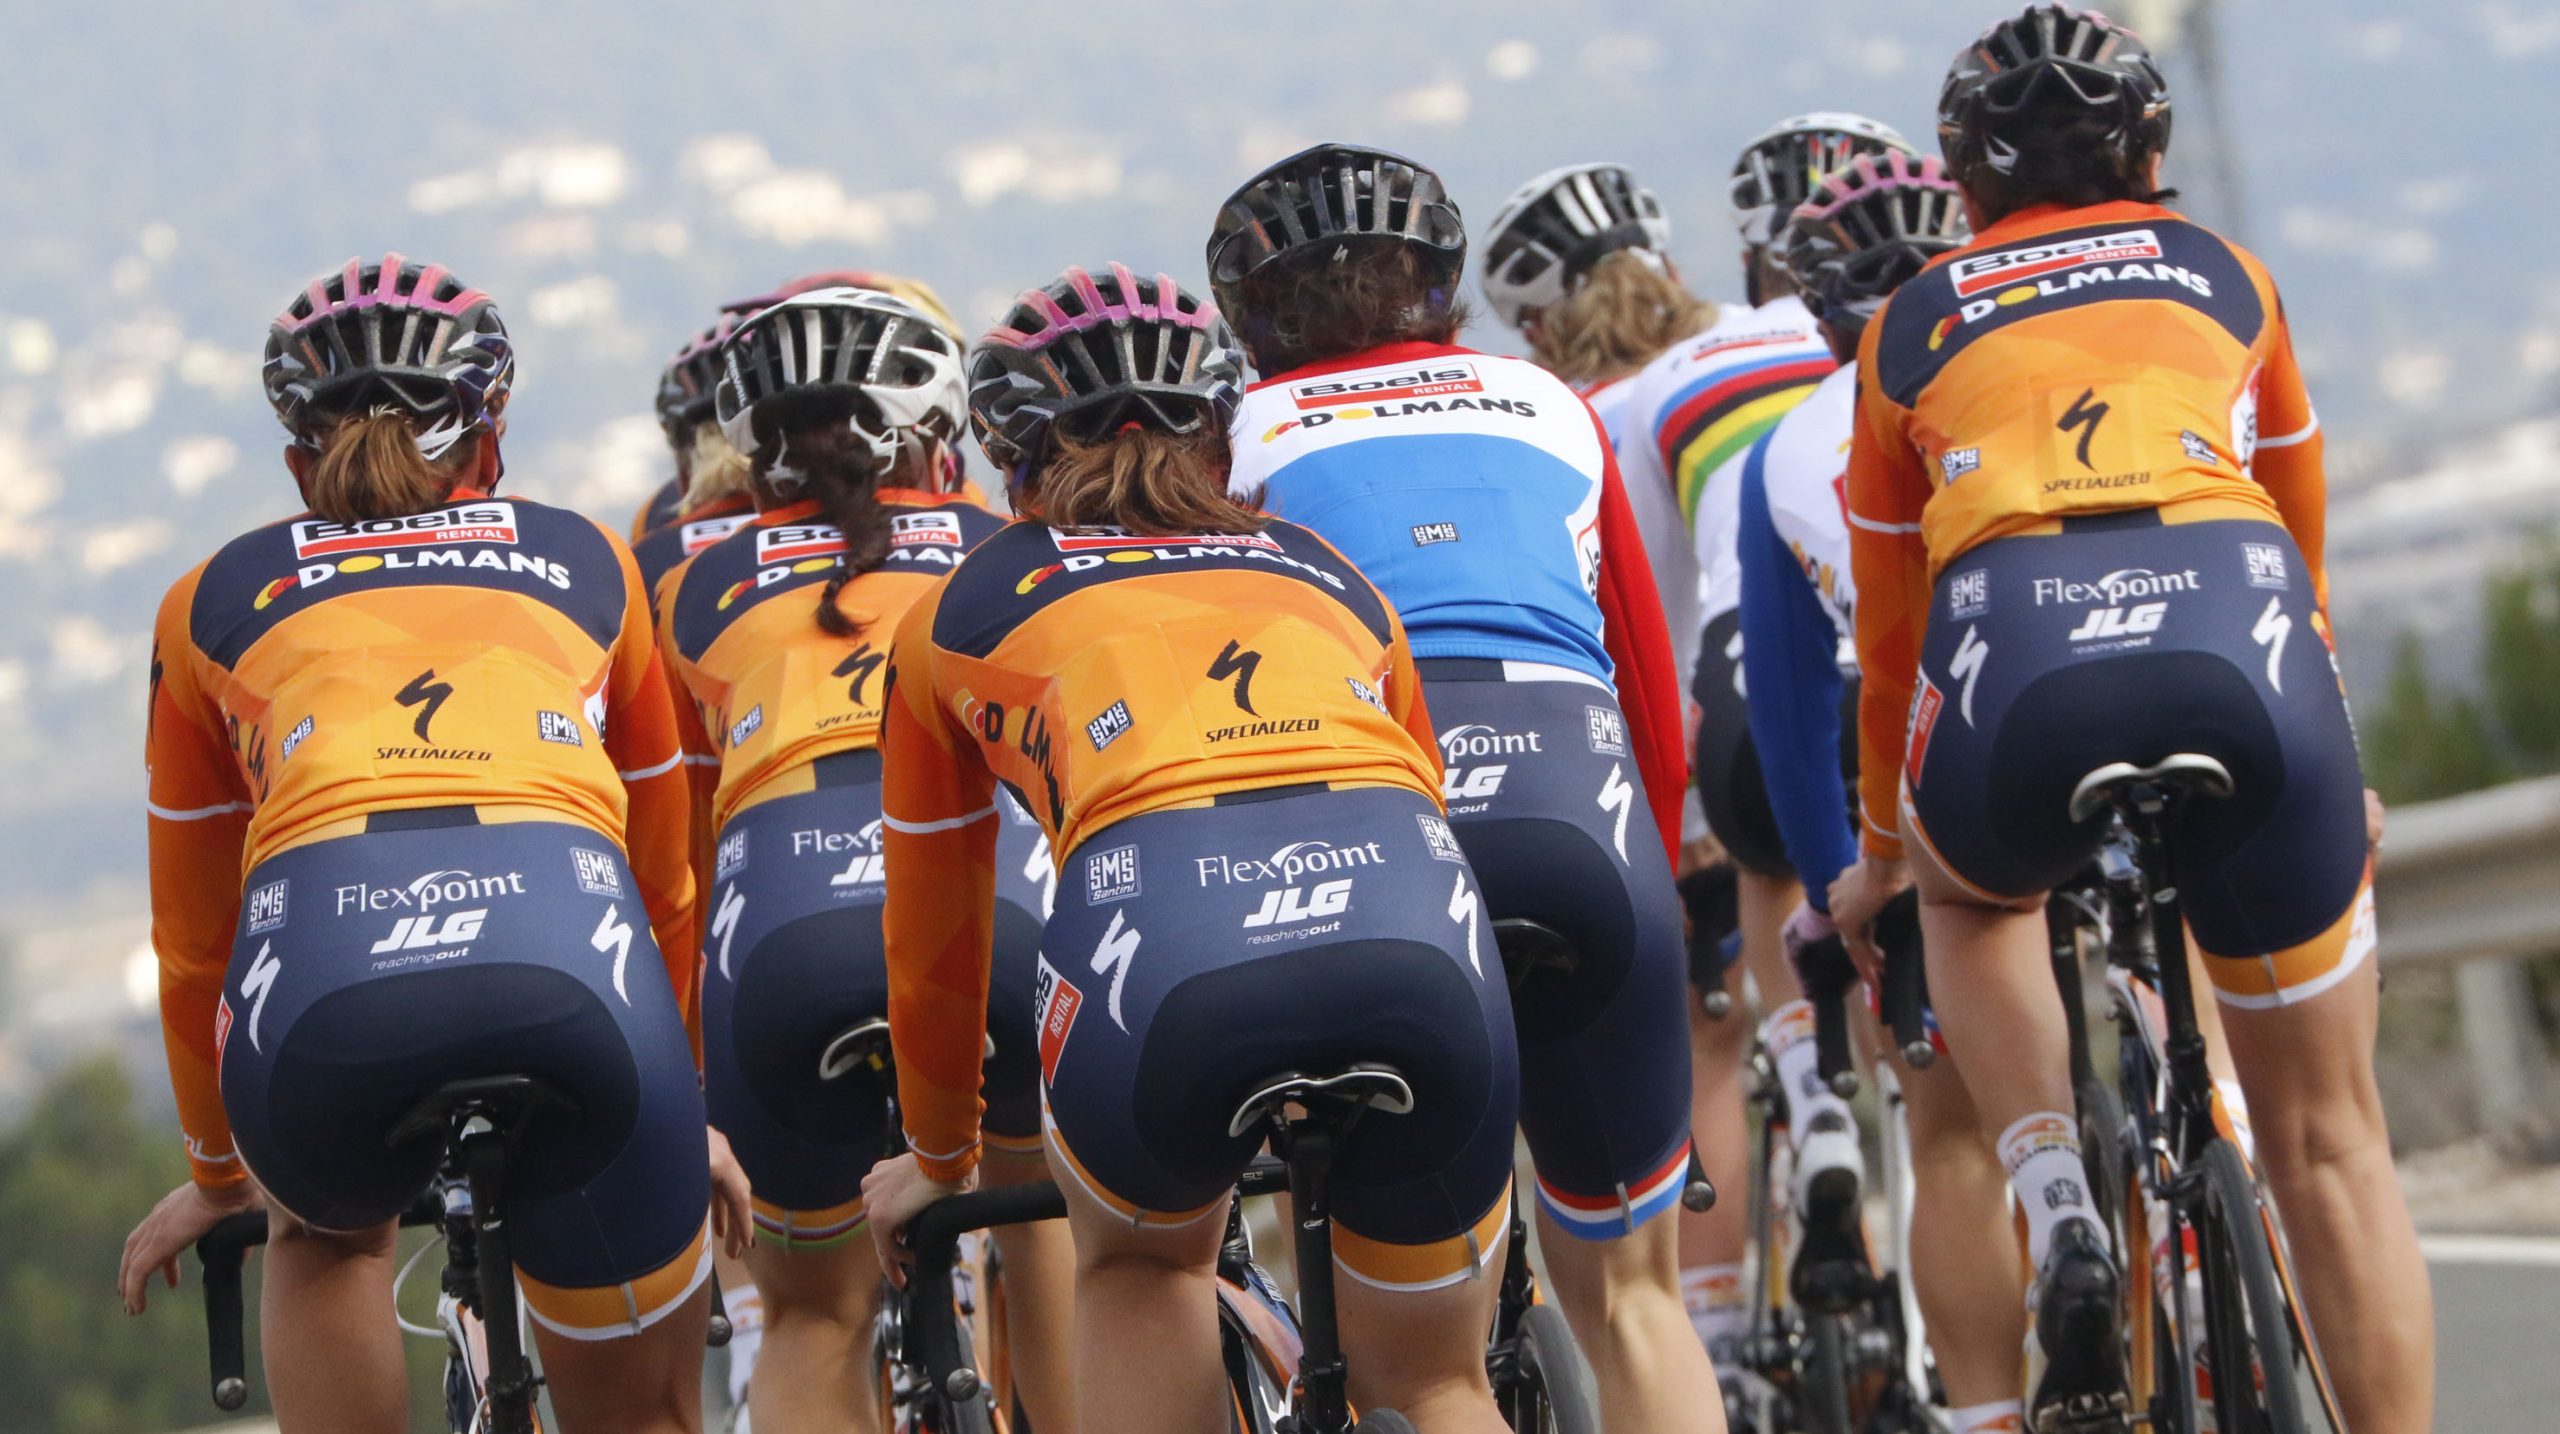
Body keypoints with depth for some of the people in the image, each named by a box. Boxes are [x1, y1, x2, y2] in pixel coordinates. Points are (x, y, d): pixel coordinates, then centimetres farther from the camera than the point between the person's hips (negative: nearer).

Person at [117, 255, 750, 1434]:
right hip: (575, 956, 0)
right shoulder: (587, 565, 33)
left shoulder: (215, 603, 31)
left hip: (320, 963, 0)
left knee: (329, 1233, 35)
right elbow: (664, 882, 42)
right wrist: (685, 1110, 55)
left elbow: (192, 941, 38)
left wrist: (216, 1173, 52)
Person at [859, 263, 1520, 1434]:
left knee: (1140, 1268, 32)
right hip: (1424, 944, 2)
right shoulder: (1330, 578, 36)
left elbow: (932, 944, 39)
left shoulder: (961, 611, 30)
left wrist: (937, 1158, 57)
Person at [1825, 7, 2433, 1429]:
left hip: (2013, 664, 0)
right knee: (2326, 1138, 13)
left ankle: (2054, 1203, 12)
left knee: (1970, 894, 35)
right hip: (2243, 646, 0)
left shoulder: (1911, 325, 27)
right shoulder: (2223, 273, 29)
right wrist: (2320, 755, 56)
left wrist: (1878, 856, 50)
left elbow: (1886, 639, 35)